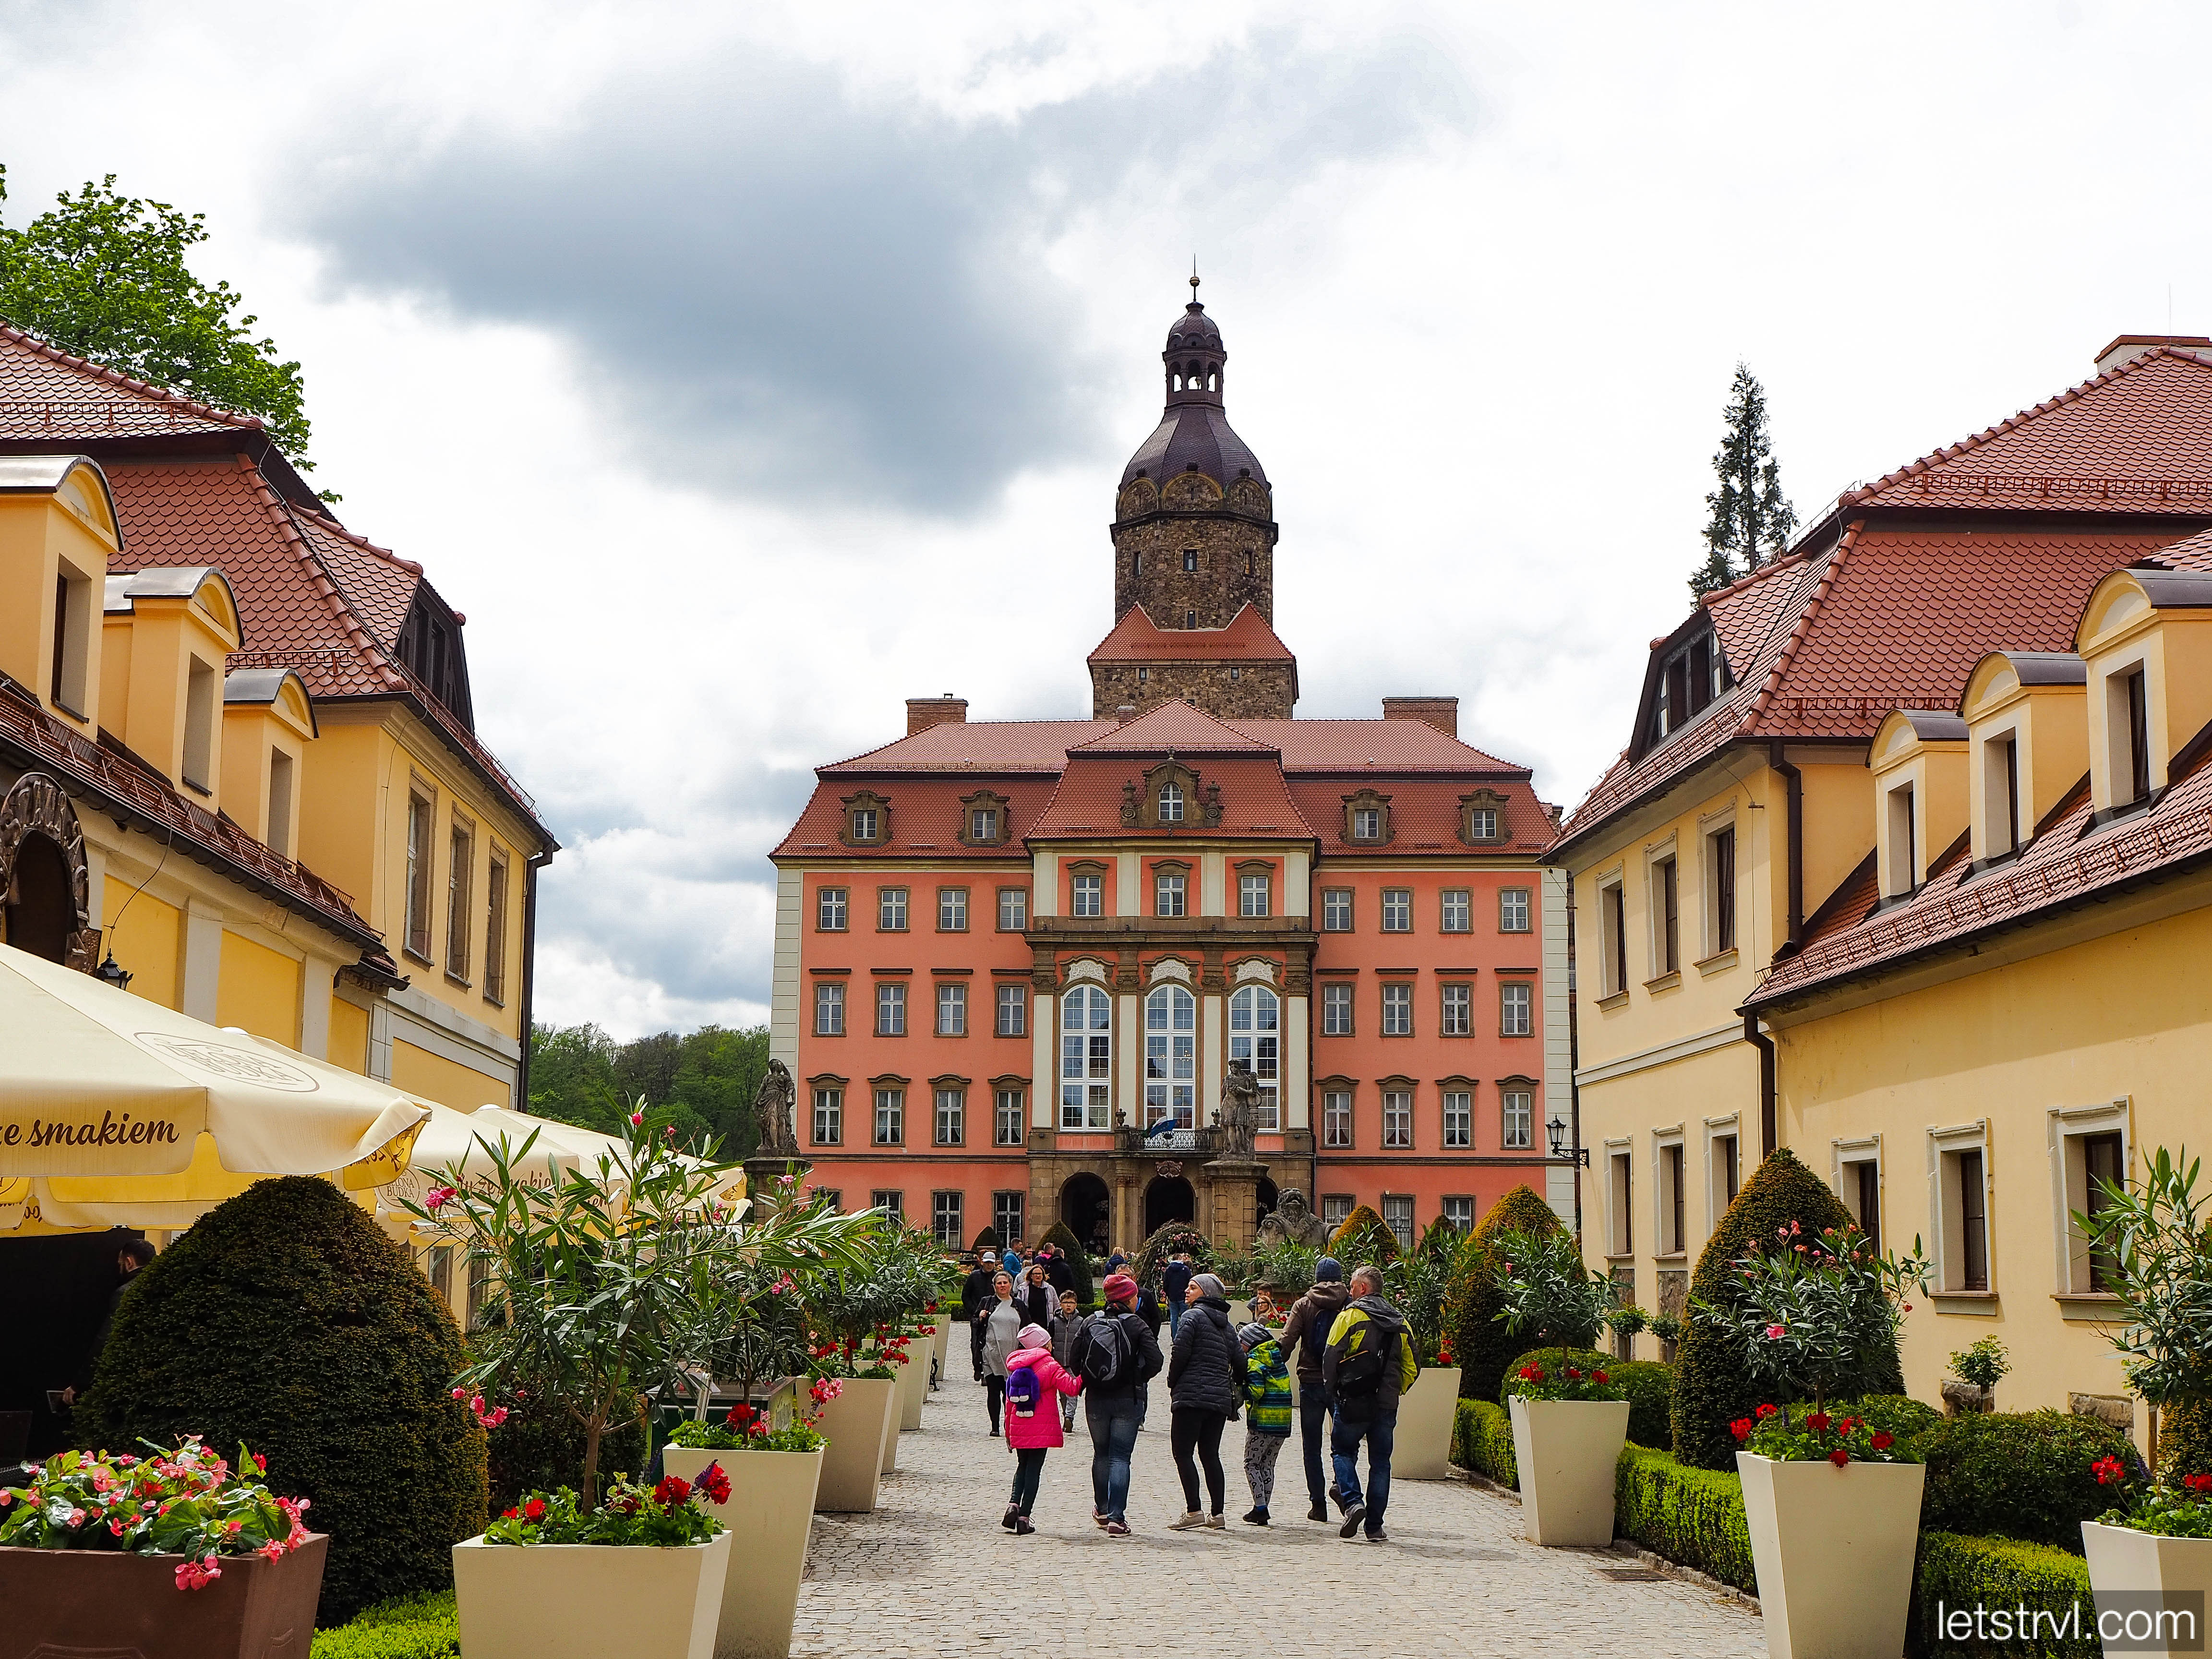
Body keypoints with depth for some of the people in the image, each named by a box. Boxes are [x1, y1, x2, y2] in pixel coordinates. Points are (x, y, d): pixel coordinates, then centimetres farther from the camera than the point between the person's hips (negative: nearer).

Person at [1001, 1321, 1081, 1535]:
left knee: (1023, 1467, 19)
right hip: (1041, 1428, -4)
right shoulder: (1050, 1366, -8)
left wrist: (1009, 1432, 18)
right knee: (1034, 1470, 1)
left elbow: (1010, 1400, 12)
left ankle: (1013, 1505, -2)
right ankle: (1024, 1518, -2)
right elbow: (1072, 1388, -16)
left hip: (1018, 1427, 5)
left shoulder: (1015, 1365, 8)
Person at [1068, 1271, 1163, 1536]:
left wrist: (1088, 1380, 12)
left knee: (1101, 1454, 20)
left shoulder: (1090, 1323, 0)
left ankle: (1102, 1509, 31)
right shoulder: (1137, 1326, -9)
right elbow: (1155, 1362, -17)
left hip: (1096, 1400, 3)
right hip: (1128, 1400, -3)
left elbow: (1073, 1358, -2)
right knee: (1120, 1457, -1)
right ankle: (1116, 1518, -8)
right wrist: (1138, 1380, 1)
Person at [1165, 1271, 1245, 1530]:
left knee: (1183, 1453, -4)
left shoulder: (1193, 1316, -5)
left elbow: (1180, 1353, -13)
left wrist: (1173, 1382, 0)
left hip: (1192, 1395, -7)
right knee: (1210, 1454, 11)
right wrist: (1238, 1388, 27)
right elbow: (1239, 1361, 13)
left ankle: (1193, 1511, -12)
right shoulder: (1226, 1324, 16)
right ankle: (1217, 1514, 8)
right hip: (1221, 1398, 7)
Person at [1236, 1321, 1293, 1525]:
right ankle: (1264, 1508, 13)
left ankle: (1260, 1508, -7)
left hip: (1263, 1420, -7)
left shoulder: (1255, 1360, -9)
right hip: (1284, 1420, 7)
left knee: (1251, 1464, 3)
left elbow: (1256, 1392, -18)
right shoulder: (1278, 1356, 13)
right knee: (1268, 1465, 14)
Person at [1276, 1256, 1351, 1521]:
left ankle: (1318, 1504, 6)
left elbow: (1287, 1342, -8)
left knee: (1312, 1447, 8)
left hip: (1311, 1382, 0)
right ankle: (1339, 1483, -9)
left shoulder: (1303, 1305, -1)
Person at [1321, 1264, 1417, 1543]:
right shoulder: (1400, 1321, 10)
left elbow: (1331, 1359, -7)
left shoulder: (1350, 1316, -6)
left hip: (1354, 1402, -4)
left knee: (1344, 1452, 11)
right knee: (1380, 1462, 8)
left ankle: (1353, 1502, -11)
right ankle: (1374, 1527, 7)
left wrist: (1333, 1392, 5)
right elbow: (1412, 1367, 11)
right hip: (1387, 1405, 4)